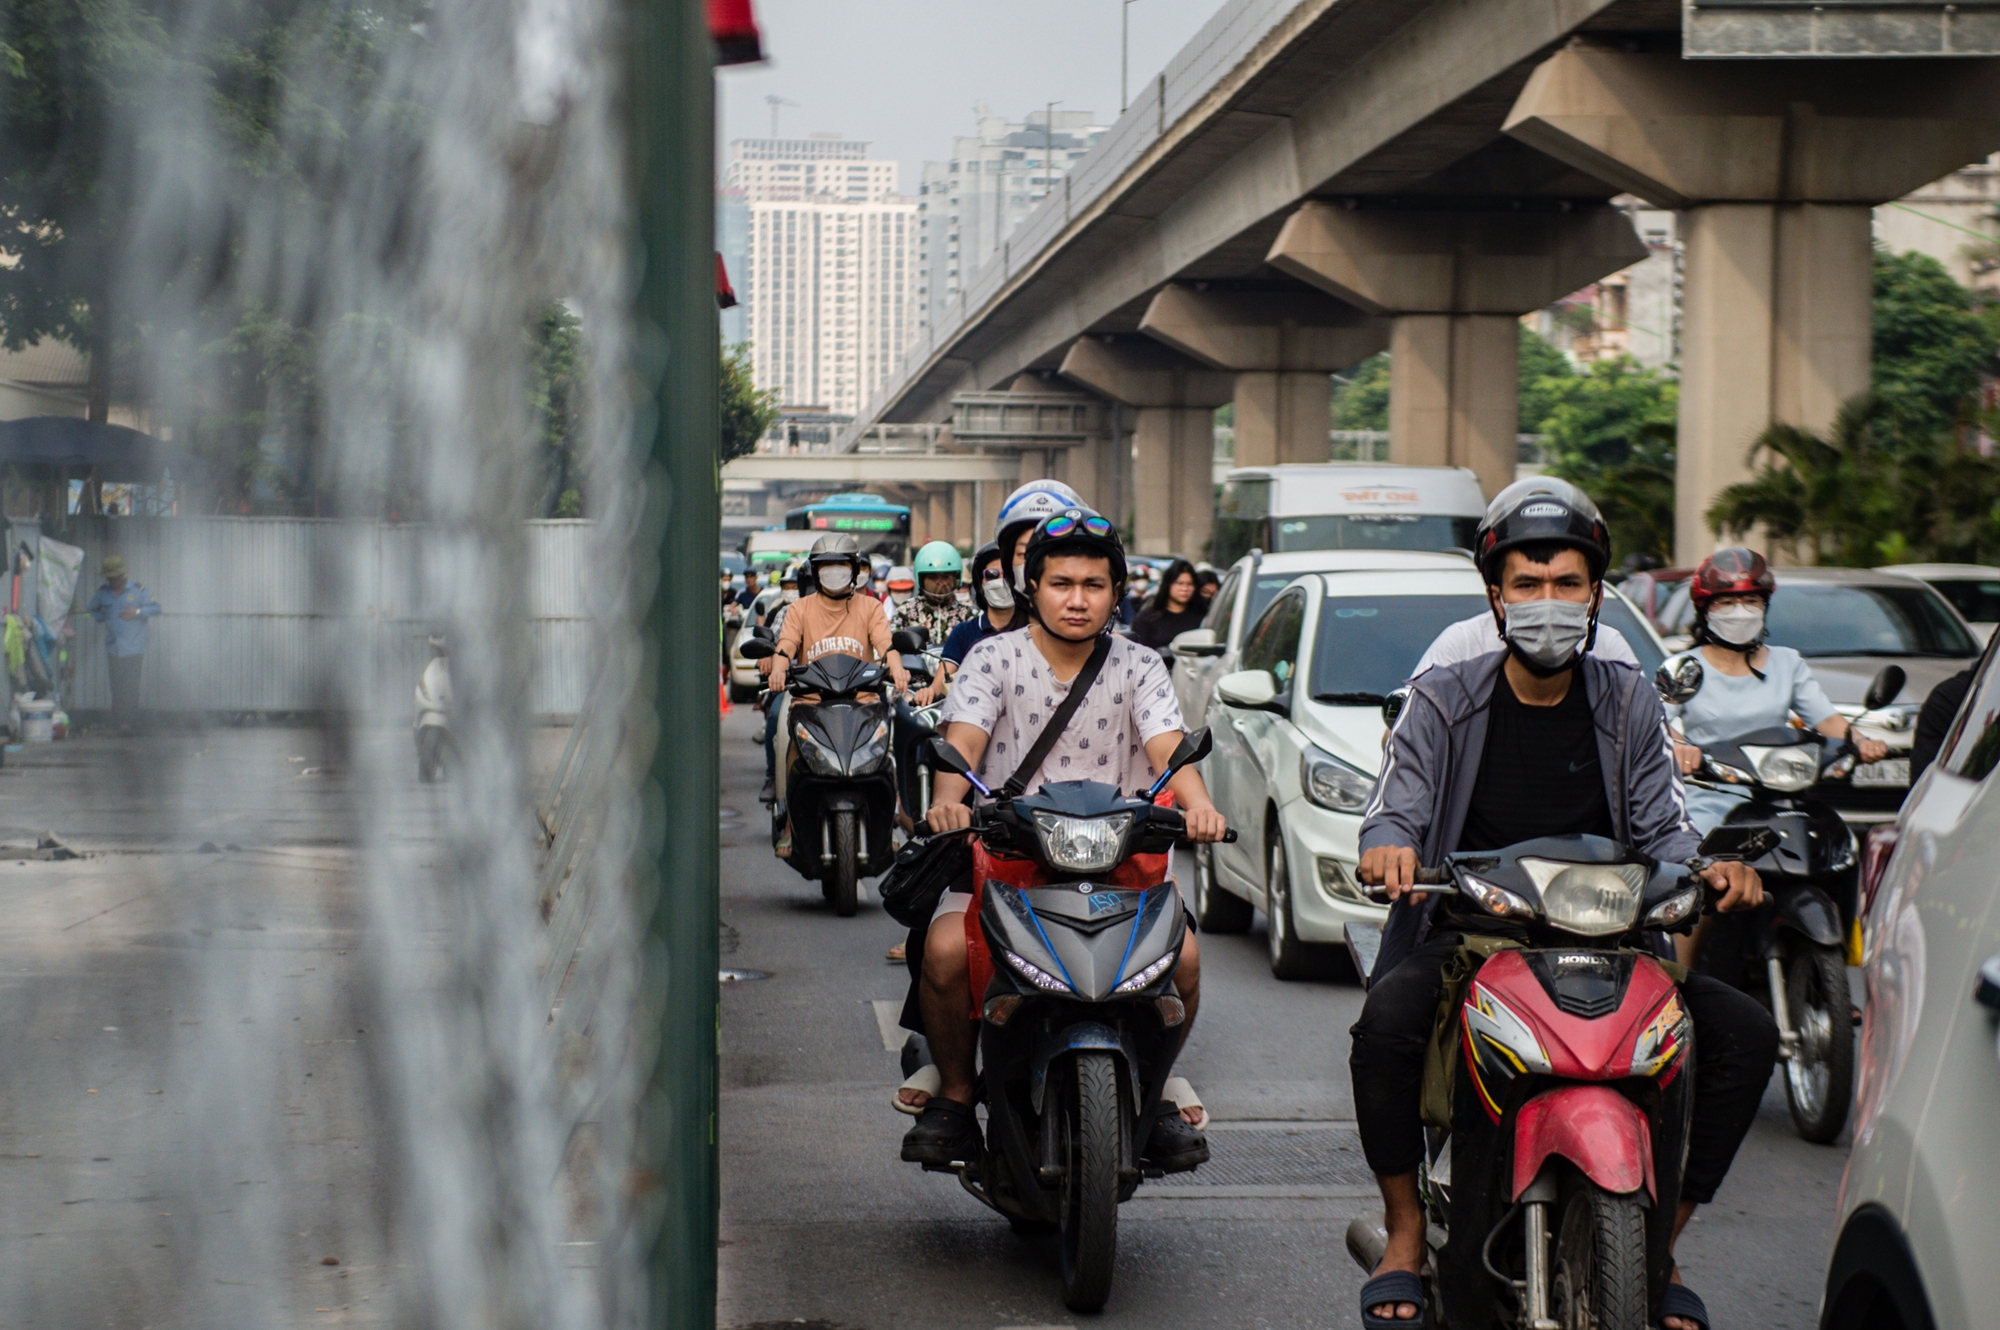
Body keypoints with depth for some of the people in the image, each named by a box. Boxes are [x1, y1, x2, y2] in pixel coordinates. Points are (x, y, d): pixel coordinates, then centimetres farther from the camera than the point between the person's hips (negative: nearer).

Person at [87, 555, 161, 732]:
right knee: (116, 688, 5)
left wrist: (137, 612, -12)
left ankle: (129, 722, -8)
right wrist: (102, 618, 6)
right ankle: (117, 722, 12)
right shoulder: (103, 592, 9)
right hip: (113, 649, 4)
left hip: (134, 650, -3)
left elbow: (156, 607, 2)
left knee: (131, 688, -9)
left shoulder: (137, 590, -2)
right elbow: (93, 609, 26)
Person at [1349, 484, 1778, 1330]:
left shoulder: (1629, 705, 11)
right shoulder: (1444, 700, 5)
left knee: (1744, 1033, -17)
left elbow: (1663, 829, 5)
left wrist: (1714, 866, -18)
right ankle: (1405, 1229, -13)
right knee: (1386, 1021, -36)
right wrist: (1388, 847, -30)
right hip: (1462, 935, -2)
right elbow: (1393, 808, -6)